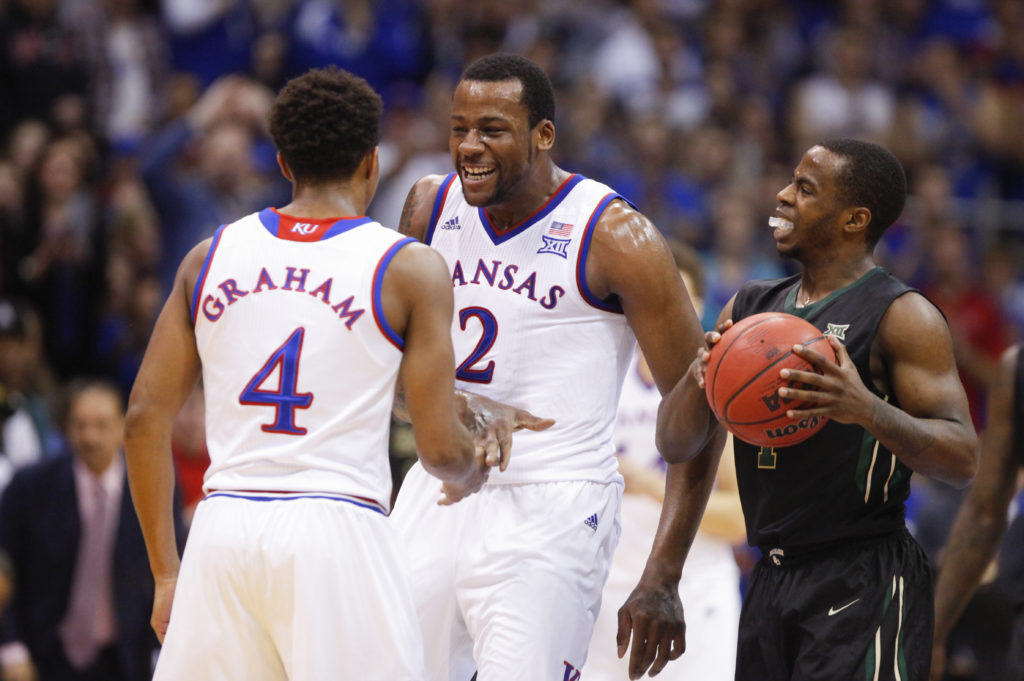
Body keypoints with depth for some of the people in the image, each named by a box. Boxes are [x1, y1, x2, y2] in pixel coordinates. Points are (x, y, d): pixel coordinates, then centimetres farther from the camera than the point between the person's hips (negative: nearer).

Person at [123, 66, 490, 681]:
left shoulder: (211, 256, 12)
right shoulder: (409, 269, 1)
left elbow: (146, 417, 10)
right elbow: (440, 447, -1)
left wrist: (166, 571, 16)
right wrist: (472, 476, 23)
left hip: (224, 529, 4)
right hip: (337, 535, -4)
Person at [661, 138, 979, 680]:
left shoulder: (903, 317, -6)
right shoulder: (751, 306, 13)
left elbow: (963, 461, -14)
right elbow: (675, 440, 12)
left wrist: (867, 410, -30)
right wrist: (698, 377, -10)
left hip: (863, 588, -7)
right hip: (772, 576, 7)